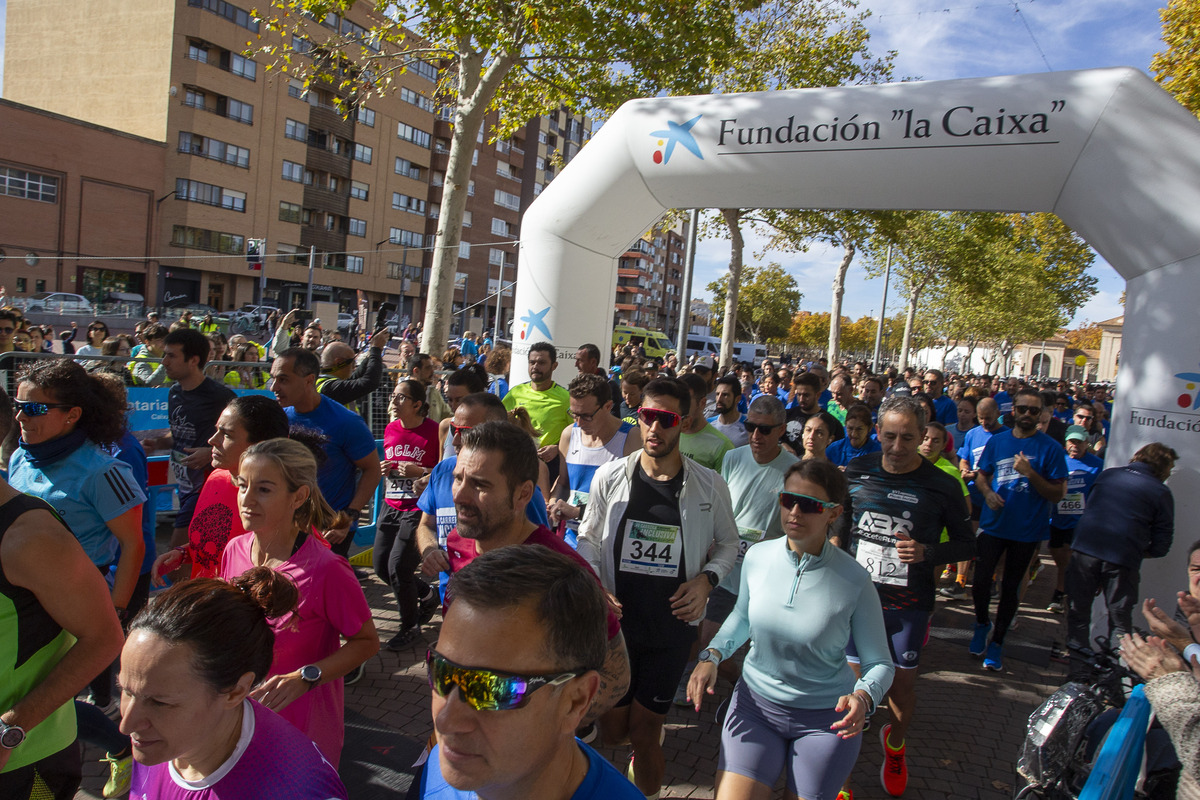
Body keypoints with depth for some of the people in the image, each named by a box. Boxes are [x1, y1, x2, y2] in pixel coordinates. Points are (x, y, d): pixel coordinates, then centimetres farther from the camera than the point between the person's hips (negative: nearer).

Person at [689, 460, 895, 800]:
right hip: (755, 705, 2)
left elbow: (879, 663, -8)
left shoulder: (853, 581, -17)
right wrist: (712, 656, -6)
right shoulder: (757, 556, -9)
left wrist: (863, 697, -28)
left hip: (826, 719, -2)